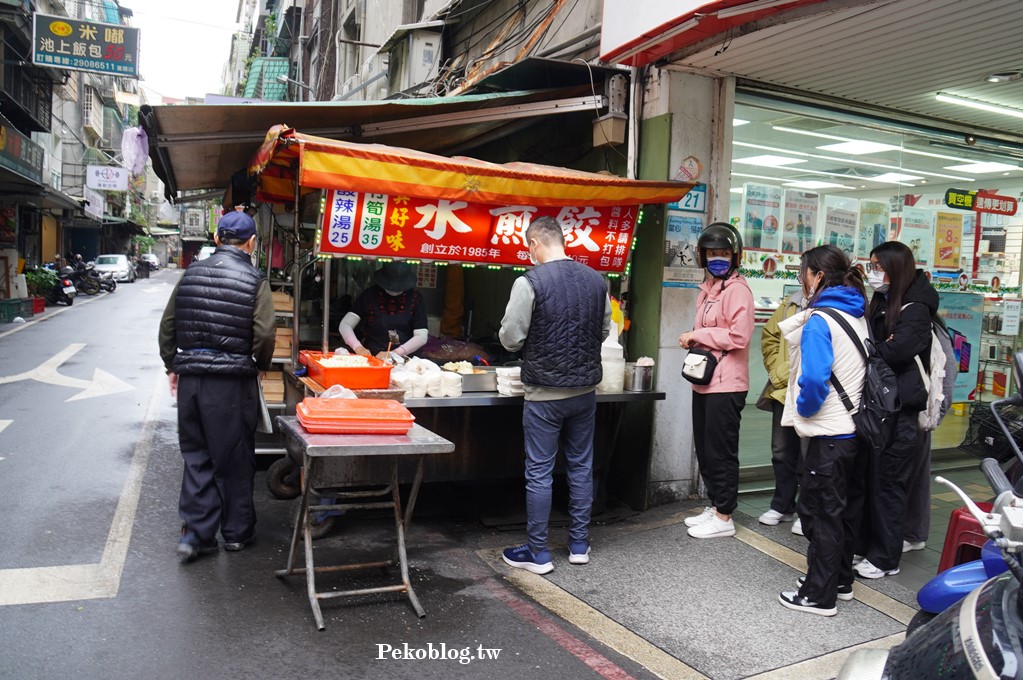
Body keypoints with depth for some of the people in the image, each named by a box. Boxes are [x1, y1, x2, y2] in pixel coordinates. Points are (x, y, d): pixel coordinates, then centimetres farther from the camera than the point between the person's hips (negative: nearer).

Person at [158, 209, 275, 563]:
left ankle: (194, 532, 11)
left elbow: (168, 324, 9)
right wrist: (260, 365, 5)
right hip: (232, 380, -3)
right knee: (235, 458, 9)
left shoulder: (191, 273, 6)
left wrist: (172, 365, 19)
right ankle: (237, 531, 21)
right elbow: (264, 334, -13)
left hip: (191, 376, 4)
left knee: (196, 454, 14)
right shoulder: (254, 280, -7)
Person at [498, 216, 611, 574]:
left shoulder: (530, 282, -14)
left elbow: (510, 338, -11)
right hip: (585, 390, 5)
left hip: (545, 393, -5)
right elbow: (604, 331, 11)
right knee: (581, 467, 15)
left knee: (539, 472, 5)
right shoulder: (596, 279, 2)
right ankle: (579, 545, 26)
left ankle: (538, 554, 14)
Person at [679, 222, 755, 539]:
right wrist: (693, 341, 9)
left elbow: (739, 335, -21)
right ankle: (714, 507, 30)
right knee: (705, 450, 16)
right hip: (704, 380, 9)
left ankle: (724, 518, 12)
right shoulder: (708, 288, 16)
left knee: (720, 451, 0)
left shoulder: (737, 289, -12)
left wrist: (696, 335, -14)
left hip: (725, 384, -9)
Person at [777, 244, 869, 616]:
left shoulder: (819, 320, -16)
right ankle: (841, 580, 32)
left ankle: (820, 595, 10)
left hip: (830, 435, -8)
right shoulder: (859, 317, 8)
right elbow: (864, 369, 13)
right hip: (858, 430, 8)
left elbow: (815, 378, -25)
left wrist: (804, 407, -8)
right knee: (847, 508, 18)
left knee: (821, 513, 1)